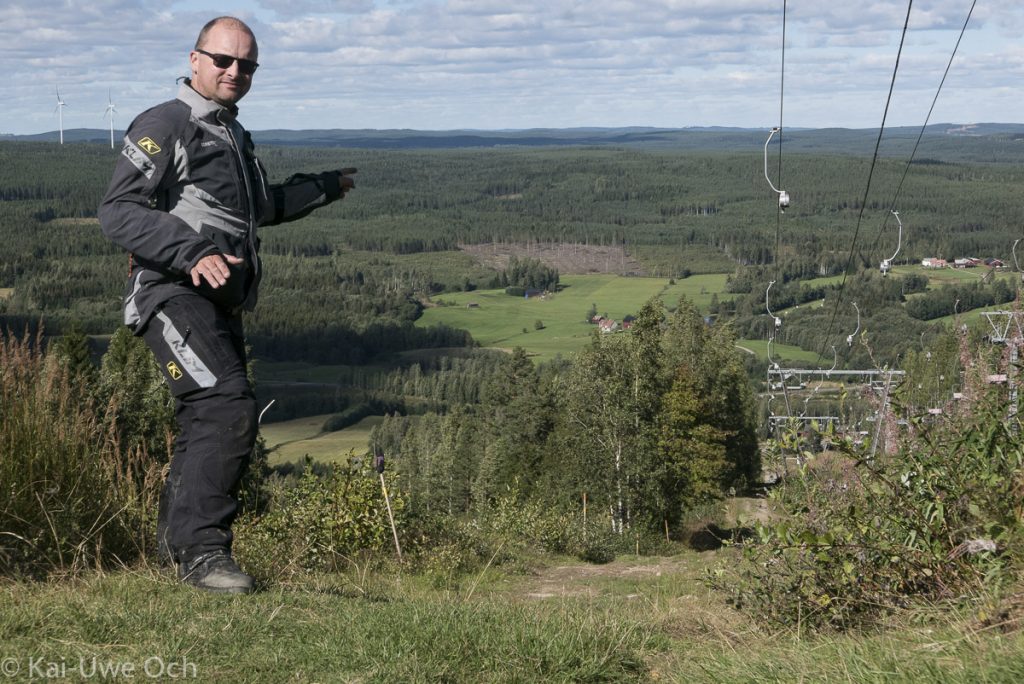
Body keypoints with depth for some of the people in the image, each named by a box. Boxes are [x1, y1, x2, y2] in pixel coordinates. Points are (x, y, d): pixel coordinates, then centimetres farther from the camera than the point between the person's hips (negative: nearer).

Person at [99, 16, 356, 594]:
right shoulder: (164, 125, -7)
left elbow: (257, 208, 39)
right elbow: (119, 211, -16)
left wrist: (324, 188, 46)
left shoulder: (234, 135, 22)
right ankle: (202, 550, -19)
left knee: (209, 423, 14)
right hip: (174, 294, -9)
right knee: (230, 407, -22)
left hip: (220, 305, 9)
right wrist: (191, 252, -28)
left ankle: (178, 539, 29)